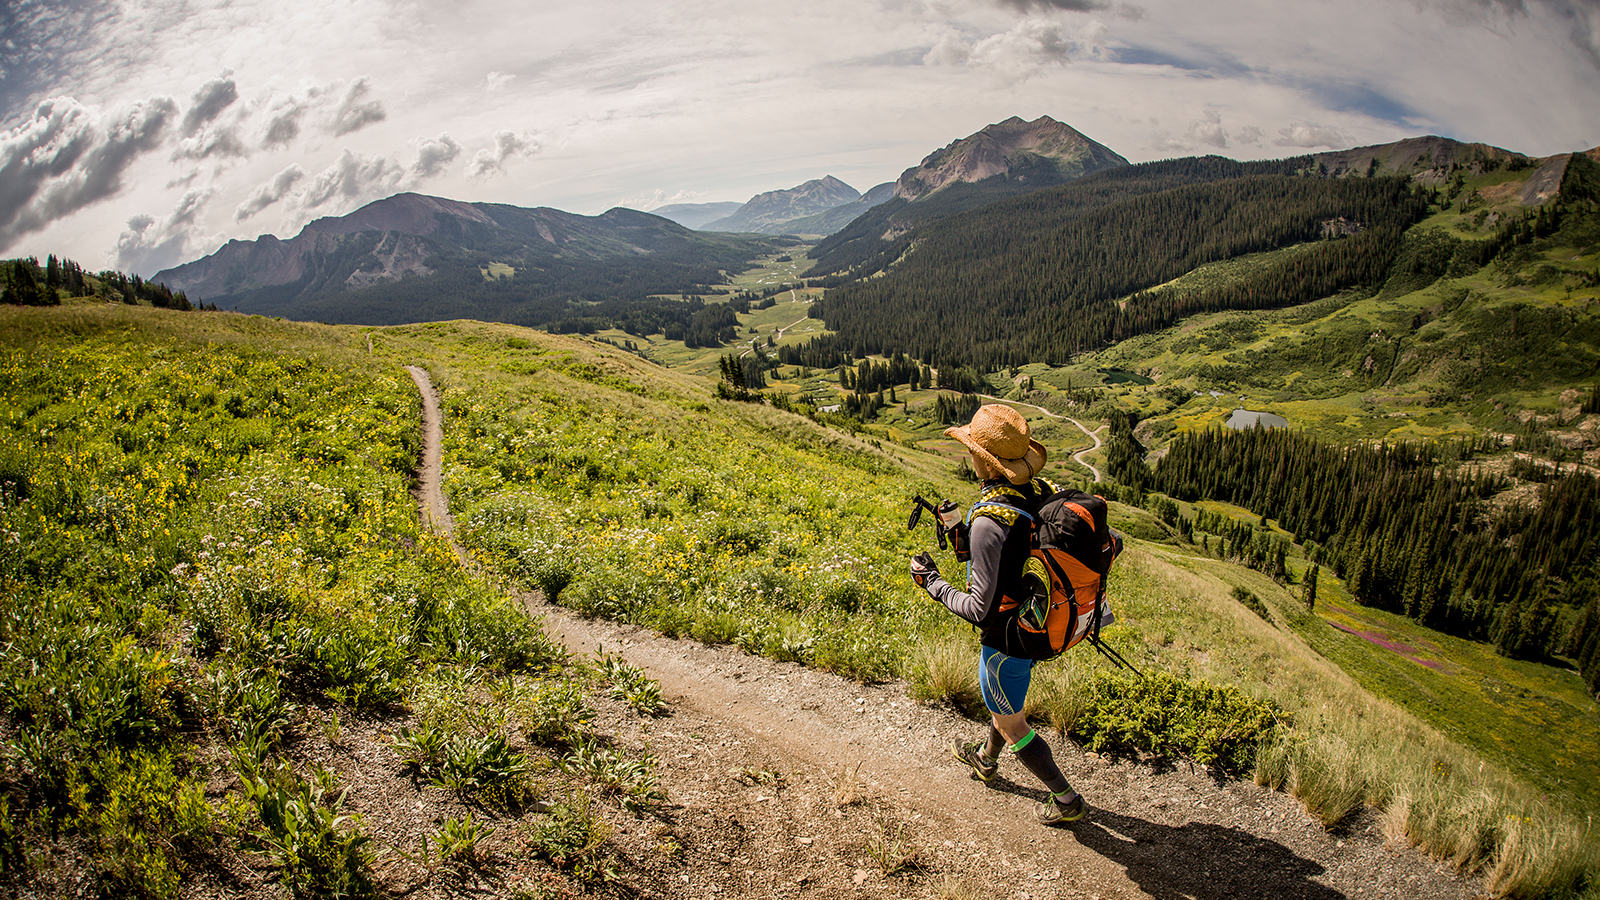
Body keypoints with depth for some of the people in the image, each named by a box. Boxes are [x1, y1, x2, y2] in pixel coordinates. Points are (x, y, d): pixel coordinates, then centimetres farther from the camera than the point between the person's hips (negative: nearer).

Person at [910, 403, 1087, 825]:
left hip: (1008, 639, -8)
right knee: (1002, 694, 33)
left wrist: (932, 583, -15)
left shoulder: (989, 522, -35)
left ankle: (1066, 799, 32)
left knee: (1009, 723, 18)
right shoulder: (1046, 493, -12)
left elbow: (980, 609, -30)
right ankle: (986, 758, 59)